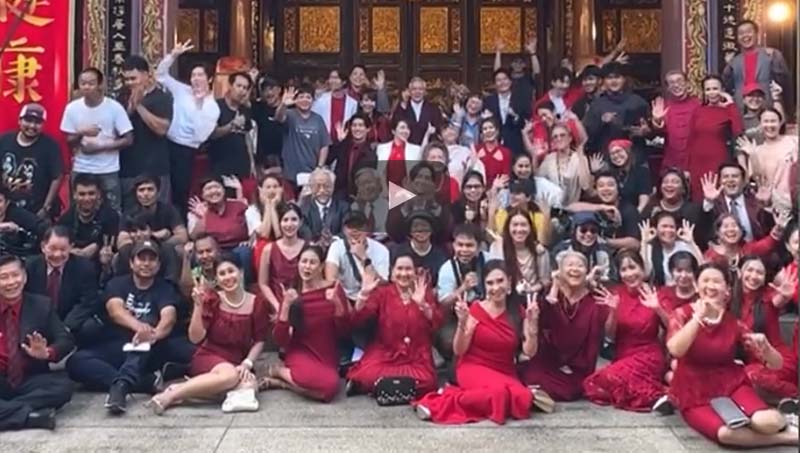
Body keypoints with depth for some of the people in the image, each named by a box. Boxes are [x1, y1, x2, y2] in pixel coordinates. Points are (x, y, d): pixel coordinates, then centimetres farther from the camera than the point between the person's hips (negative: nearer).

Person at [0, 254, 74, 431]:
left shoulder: (42, 305, 7)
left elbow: (65, 340, 5)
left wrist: (47, 353, -18)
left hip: (30, 381, 1)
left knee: (63, 385, -30)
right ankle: (30, 415, -35)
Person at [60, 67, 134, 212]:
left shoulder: (114, 107, -9)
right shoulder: (72, 108, -2)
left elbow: (128, 140, -8)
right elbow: (69, 142, 4)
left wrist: (100, 145, -15)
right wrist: (81, 133, -17)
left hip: (108, 170, -2)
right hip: (81, 170, 2)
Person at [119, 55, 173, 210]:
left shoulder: (162, 98, -3)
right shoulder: (124, 99, 12)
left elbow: (162, 128, -15)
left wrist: (139, 106, -16)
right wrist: (130, 109, -10)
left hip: (153, 171, -5)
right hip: (126, 170, 5)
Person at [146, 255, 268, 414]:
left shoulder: (256, 303, 1)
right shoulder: (212, 299, -3)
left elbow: (259, 341, 5)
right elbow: (195, 338, -9)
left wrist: (247, 364, -10)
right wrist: (198, 306, -18)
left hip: (237, 362, 3)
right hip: (209, 358, -3)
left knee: (249, 385, -33)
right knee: (229, 374, -38)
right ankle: (171, 394, -28)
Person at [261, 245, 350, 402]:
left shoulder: (333, 289, -1)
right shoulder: (291, 294, -2)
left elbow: (344, 331, -3)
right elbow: (279, 340, -8)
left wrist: (337, 303, -18)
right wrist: (286, 305, -19)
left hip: (327, 356, 2)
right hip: (301, 353, -2)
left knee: (330, 387, -33)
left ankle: (282, 382, -7)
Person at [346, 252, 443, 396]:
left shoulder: (424, 292, 6)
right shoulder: (382, 292, 2)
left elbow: (436, 325, -7)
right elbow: (357, 320, -7)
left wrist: (422, 304, -23)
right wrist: (363, 295, -22)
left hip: (416, 356, 2)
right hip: (385, 353, -2)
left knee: (425, 383, -26)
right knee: (368, 377, -31)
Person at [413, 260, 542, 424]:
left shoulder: (518, 312, 3)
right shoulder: (476, 309, -5)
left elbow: (530, 352, -3)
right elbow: (459, 351, -5)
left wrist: (532, 322, -15)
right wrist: (462, 323, -21)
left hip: (505, 373, 5)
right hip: (474, 368, -5)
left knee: (522, 400, -29)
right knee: (499, 393, -37)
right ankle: (448, 399, -20)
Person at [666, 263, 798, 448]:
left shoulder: (734, 322, 1)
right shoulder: (683, 314, -5)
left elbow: (776, 364, 2)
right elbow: (675, 350, -27)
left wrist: (764, 347, -20)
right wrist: (699, 315, -26)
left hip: (731, 385, 2)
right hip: (695, 394, -2)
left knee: (768, 422, -29)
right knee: (726, 433, -33)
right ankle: (785, 437, -10)